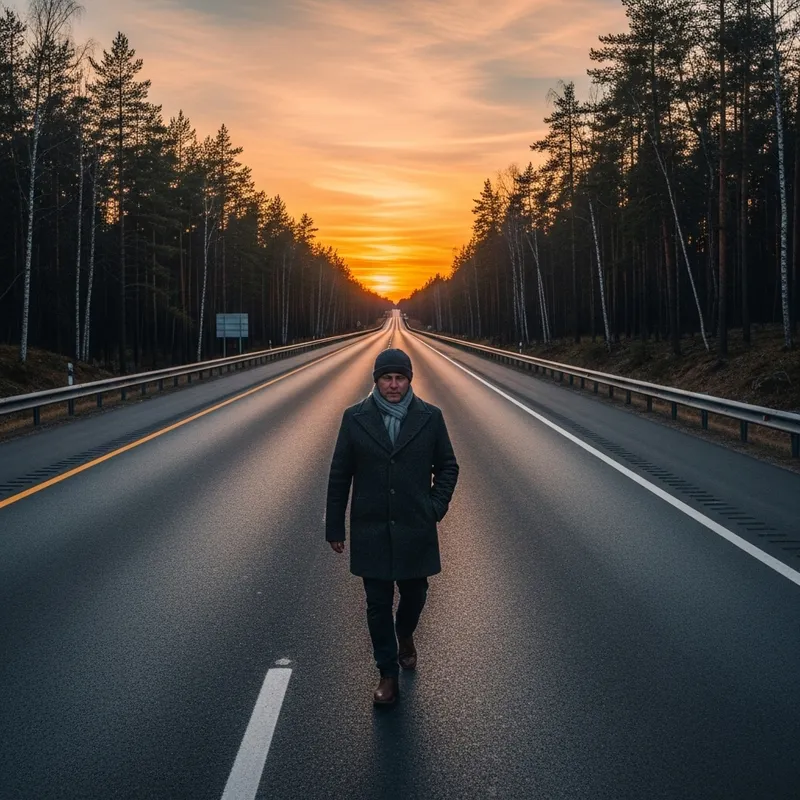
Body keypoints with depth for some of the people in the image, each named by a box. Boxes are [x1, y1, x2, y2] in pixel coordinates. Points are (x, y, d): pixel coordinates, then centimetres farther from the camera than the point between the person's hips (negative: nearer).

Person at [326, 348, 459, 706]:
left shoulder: (430, 417, -1)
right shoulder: (355, 418, -3)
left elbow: (448, 466, 9)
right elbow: (339, 475, 2)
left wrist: (437, 506, -4)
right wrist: (334, 527, 3)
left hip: (416, 528, 1)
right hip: (371, 529, 0)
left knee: (414, 593, 14)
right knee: (378, 604, 5)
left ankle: (405, 636, 47)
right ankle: (388, 676, 19)